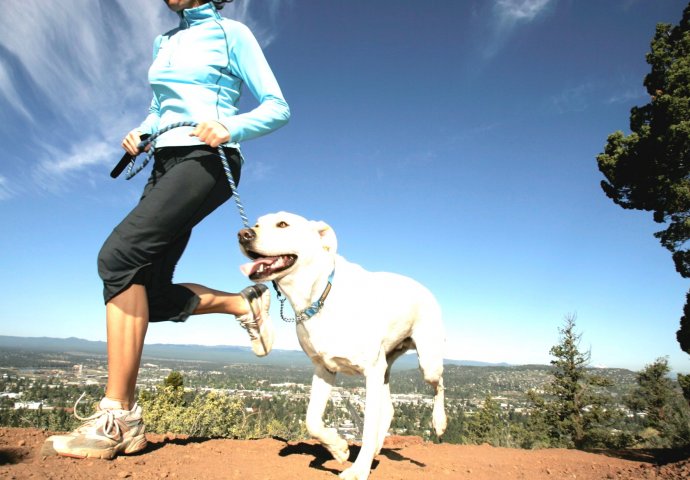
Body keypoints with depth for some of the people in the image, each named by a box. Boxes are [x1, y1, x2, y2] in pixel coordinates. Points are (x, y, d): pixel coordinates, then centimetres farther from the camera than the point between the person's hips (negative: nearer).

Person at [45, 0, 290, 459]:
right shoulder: (165, 42, 24)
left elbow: (278, 107, -1)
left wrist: (231, 127, -19)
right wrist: (139, 134, 8)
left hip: (207, 159, -8)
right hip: (166, 164, 8)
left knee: (120, 254, -27)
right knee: (151, 296, -3)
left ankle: (119, 417, -23)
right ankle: (243, 303, 14)